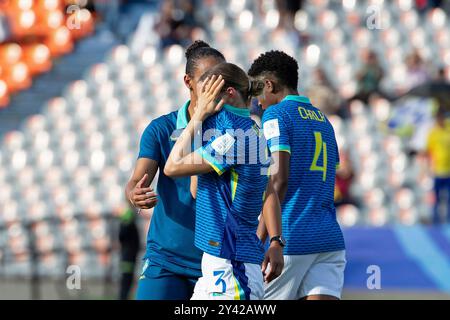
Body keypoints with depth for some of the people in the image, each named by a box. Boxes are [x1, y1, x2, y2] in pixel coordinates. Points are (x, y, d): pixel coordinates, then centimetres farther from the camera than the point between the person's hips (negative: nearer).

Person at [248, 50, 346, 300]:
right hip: (329, 238, 7)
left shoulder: (276, 114, -4)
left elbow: (279, 179, -15)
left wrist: (258, 239, -16)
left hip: (291, 240, -7)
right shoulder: (322, 119, 20)